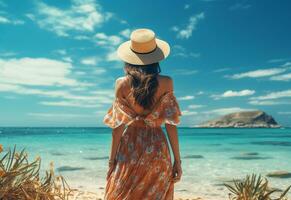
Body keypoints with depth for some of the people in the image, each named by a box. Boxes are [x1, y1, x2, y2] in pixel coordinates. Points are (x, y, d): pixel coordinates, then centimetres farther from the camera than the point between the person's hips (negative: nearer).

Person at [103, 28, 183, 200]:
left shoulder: (122, 84, -7)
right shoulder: (166, 83, -7)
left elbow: (118, 126, -5)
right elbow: (170, 124, -6)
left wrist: (112, 160, 4)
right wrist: (177, 160, 1)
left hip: (129, 150, 0)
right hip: (157, 150, 1)